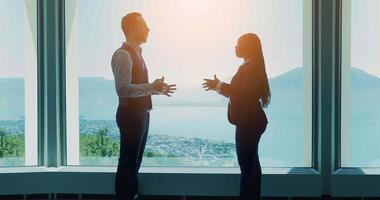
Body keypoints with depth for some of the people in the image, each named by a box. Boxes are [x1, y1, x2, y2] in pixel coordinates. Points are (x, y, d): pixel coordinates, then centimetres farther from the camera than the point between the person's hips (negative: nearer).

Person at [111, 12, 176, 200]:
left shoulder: (136, 53, 14)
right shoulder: (123, 54, -16)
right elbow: (123, 88, -26)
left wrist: (157, 88, 11)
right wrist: (152, 87, -27)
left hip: (140, 113, 10)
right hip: (130, 114, -10)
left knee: (135, 159, 18)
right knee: (128, 160, -1)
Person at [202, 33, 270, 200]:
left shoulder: (253, 66, -13)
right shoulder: (249, 66, 18)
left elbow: (247, 92, -26)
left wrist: (219, 85, -22)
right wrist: (219, 87, 13)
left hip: (250, 122, -11)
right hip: (249, 122, 11)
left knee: (247, 166, -10)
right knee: (251, 164, 13)